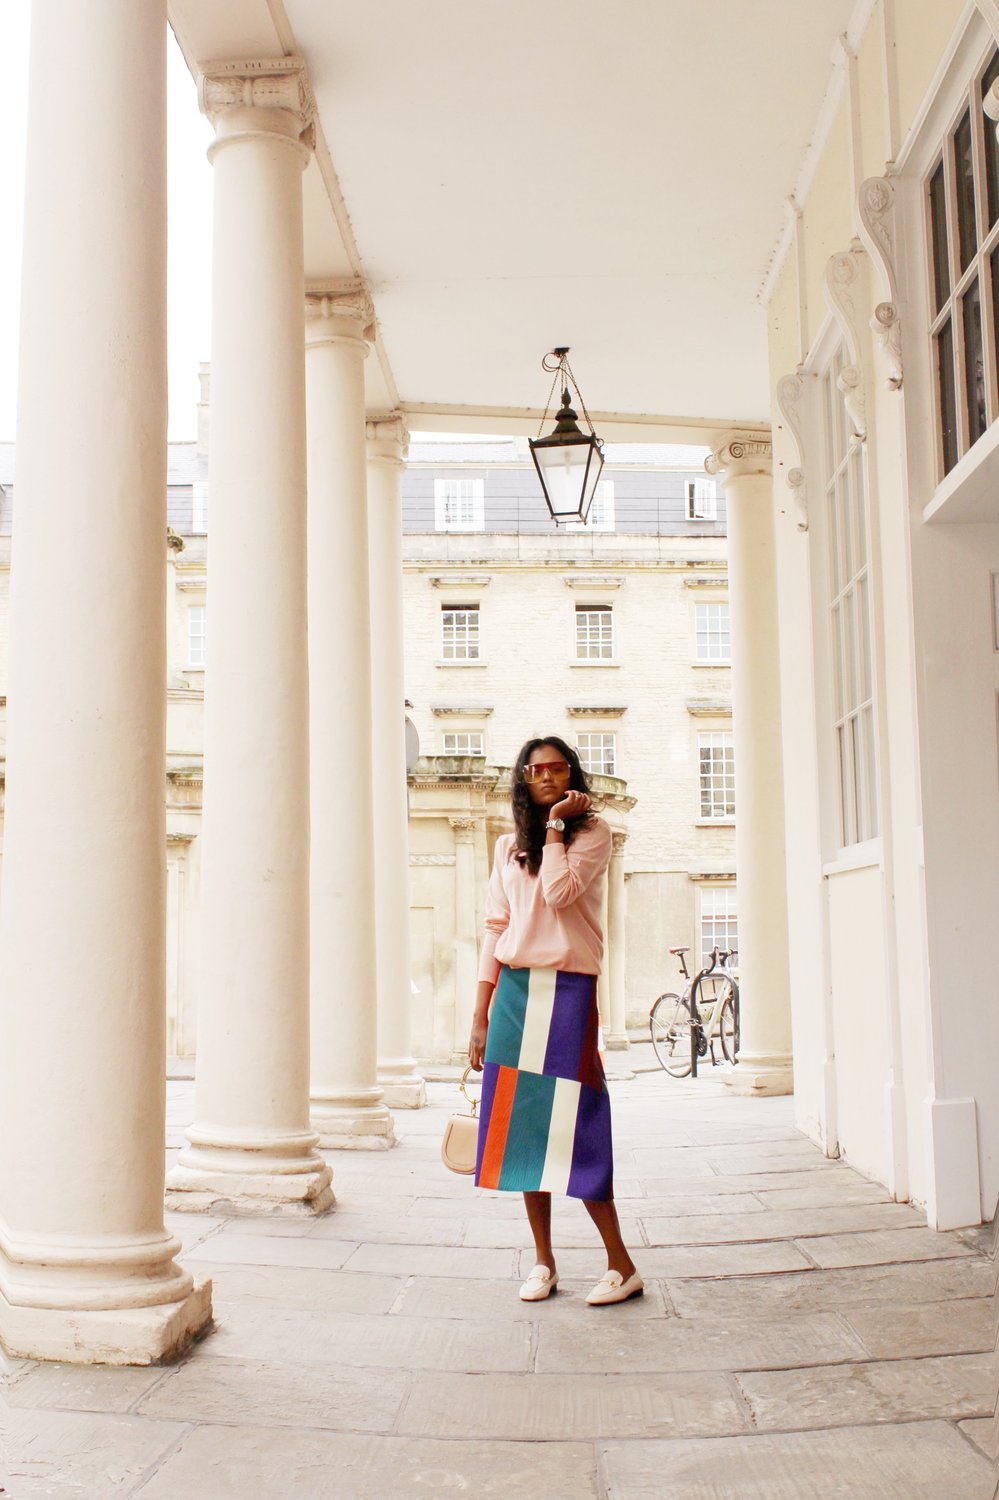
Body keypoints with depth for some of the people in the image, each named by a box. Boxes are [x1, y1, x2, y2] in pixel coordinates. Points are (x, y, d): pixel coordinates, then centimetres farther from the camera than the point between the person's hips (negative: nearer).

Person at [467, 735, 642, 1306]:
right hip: (513, 991, 5)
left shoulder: (593, 831, 3)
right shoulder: (509, 847, 15)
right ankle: (544, 1261, 16)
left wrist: (555, 824, -6)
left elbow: (559, 892, -15)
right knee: (521, 1126, 5)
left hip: (568, 990, -4)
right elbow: (495, 928, 11)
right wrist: (480, 1016, 7)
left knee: (572, 1126, -8)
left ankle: (622, 1265, 3)